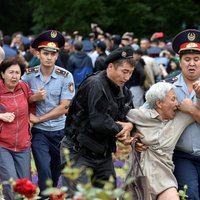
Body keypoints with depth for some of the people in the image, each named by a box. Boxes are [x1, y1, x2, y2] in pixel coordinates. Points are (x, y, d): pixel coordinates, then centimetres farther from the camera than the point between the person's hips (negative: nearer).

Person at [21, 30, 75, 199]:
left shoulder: (66, 76, -10)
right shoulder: (29, 75, -6)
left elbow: (64, 108, -12)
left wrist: (38, 119, -12)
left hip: (60, 131, 1)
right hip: (39, 132, -1)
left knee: (56, 172, 16)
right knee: (44, 171, -12)